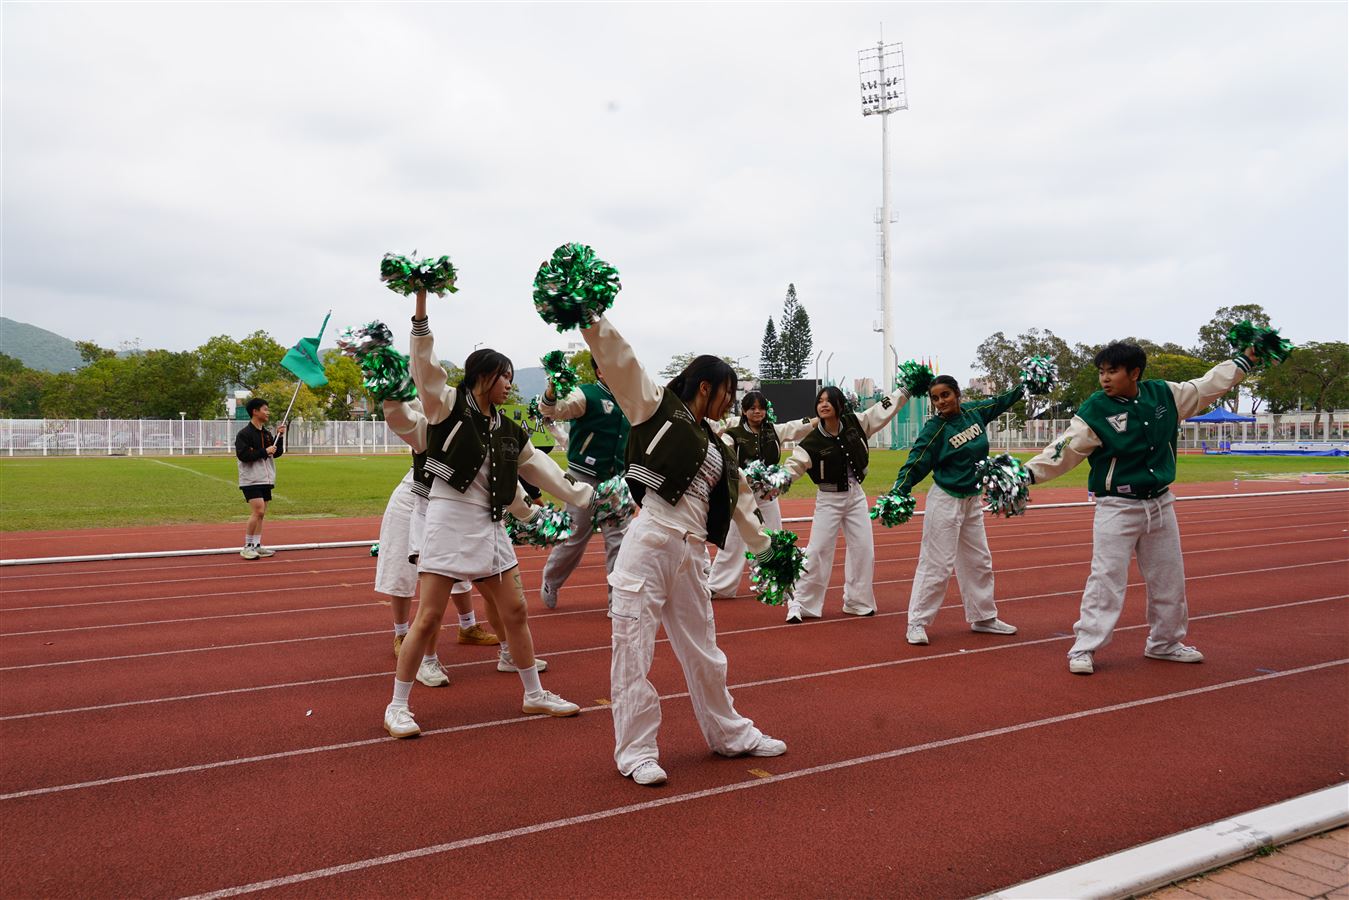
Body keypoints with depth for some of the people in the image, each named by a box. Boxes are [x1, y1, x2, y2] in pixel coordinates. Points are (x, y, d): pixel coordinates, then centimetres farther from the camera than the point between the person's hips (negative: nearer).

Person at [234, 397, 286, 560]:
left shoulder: (266, 433, 13)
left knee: (261, 513, 9)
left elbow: (277, 453, 15)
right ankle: (247, 547, -7)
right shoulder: (244, 434, -10)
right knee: (258, 511, -16)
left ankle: (256, 546, 15)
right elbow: (243, 455, -20)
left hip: (266, 479, 8)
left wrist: (280, 436, 3)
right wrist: (264, 452, -19)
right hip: (251, 480, -8)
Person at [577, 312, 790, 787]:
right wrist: (588, 315, -19)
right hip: (648, 545, -6)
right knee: (634, 650, -1)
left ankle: (731, 734, 35)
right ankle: (635, 751, 12)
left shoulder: (719, 450, 21)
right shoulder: (657, 406, 2)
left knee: (703, 651, 18)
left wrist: (768, 549, 34)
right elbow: (618, 359, -8)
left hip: (691, 555, 6)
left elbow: (741, 503, 30)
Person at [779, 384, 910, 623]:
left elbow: (884, 409, 0)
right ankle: (800, 605, 0)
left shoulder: (854, 423, -8)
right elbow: (793, 466, -19)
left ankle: (858, 602, 22)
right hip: (829, 499, -4)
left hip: (856, 496, 4)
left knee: (863, 549, 6)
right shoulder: (813, 441, -16)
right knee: (817, 551, -8)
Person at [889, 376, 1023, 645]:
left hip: (973, 501, 7)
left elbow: (999, 403, 21)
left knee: (980, 562, 17)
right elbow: (916, 464, -19)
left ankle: (983, 617, 31)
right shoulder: (934, 429, -15)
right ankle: (917, 623, 2)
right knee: (936, 564, -7)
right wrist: (897, 494, -31)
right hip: (945, 502, -7)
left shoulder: (974, 411, 0)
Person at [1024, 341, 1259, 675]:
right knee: (1106, 578, -9)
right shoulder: (1094, 410, -15)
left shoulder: (1164, 394, -2)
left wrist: (1245, 359, 15)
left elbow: (1207, 385, 13)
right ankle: (1084, 648, -1)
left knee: (1169, 578, 16)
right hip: (1117, 508, -5)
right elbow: (1064, 450, -18)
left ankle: (1164, 643, 33)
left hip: (1160, 505, 5)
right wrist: (1028, 473, -29)